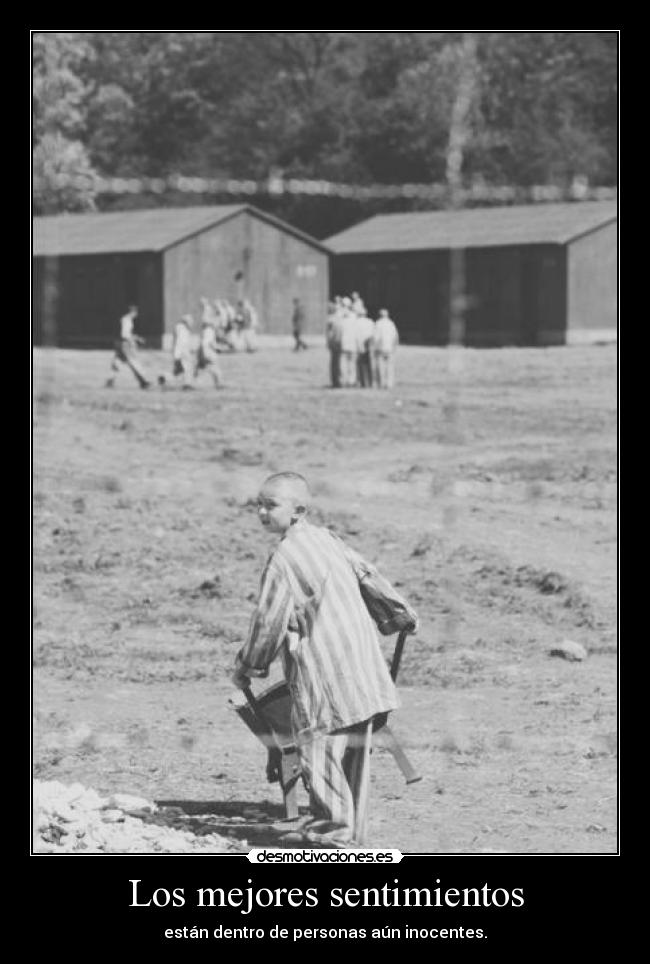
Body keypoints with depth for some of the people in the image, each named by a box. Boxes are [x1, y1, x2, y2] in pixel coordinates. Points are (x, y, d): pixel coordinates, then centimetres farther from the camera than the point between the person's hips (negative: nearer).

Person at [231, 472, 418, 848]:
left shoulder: (284, 558, -12)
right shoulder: (326, 538, 12)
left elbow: (270, 621, -11)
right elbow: (369, 576, 19)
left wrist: (247, 666, 1)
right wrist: (401, 615, 32)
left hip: (322, 669, -8)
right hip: (362, 661, 8)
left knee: (319, 745, -3)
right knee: (354, 747, 10)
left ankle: (333, 828, -3)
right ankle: (353, 829, 16)